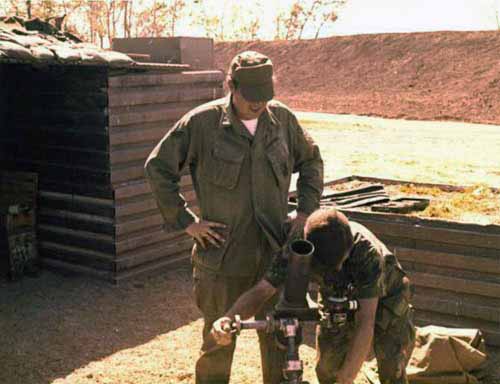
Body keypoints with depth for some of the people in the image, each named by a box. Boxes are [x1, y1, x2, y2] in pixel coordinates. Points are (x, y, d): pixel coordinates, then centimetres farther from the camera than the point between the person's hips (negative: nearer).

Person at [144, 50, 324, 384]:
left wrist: (307, 210, 6)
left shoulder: (282, 118, 1)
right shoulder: (202, 122, -9)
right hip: (223, 256, -3)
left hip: (274, 253, 3)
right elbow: (157, 168, -3)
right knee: (219, 342, 11)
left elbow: (311, 161, 17)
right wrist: (185, 220, -6)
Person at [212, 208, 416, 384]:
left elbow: (365, 323, -41)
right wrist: (227, 319, -53)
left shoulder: (367, 250, -41)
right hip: (338, 299, 3)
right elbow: (260, 291, -33)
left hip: (384, 299, -3)